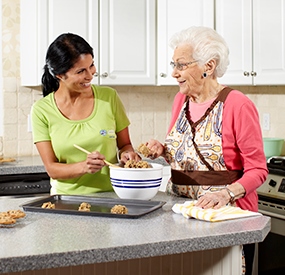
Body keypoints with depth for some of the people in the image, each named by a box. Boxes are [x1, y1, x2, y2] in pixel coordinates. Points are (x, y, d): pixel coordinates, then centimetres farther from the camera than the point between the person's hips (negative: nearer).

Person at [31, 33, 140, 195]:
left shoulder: (109, 97, 1)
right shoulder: (42, 110, -3)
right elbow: (52, 169, -3)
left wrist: (127, 154, -10)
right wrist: (84, 167, -20)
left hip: (110, 195, 3)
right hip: (67, 197, -3)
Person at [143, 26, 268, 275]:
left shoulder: (238, 105, -15)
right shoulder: (181, 99, 5)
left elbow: (257, 170, -14)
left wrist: (227, 193, -29)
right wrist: (163, 150, -2)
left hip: (226, 216, -6)